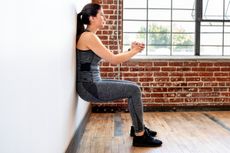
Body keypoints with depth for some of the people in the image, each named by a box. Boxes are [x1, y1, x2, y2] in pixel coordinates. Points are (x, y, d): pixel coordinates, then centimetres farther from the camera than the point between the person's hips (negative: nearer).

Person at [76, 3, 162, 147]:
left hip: (92, 84, 10)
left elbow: (111, 57, 12)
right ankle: (140, 136, -1)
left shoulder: (90, 36, 14)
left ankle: (138, 127, 23)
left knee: (133, 87, 12)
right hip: (89, 87, -10)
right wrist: (135, 51, -4)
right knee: (134, 90, -10)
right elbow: (113, 60, -18)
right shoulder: (88, 36, -17)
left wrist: (132, 49, 2)